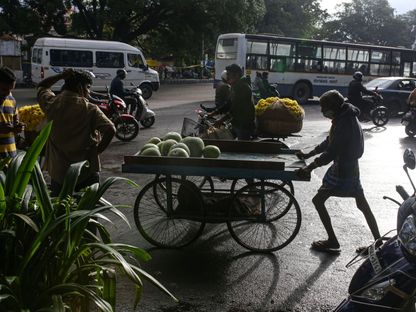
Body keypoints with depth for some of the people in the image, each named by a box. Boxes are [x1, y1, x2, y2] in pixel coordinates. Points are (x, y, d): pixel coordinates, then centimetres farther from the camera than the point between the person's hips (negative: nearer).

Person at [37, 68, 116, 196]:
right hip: (86, 174, -3)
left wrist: (60, 76, 8)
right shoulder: (89, 109, -13)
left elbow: (41, 86, 20)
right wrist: (98, 150, -11)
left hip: (58, 171, 4)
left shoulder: (52, 103, -1)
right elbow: (110, 129, -24)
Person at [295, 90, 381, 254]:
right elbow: (329, 142, 17)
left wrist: (309, 168, -28)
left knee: (318, 200, 0)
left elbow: (331, 152, -28)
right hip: (351, 168, 10)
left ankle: (333, 241, 6)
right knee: (362, 204, 15)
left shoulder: (344, 123, -22)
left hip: (342, 171, -10)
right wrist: (307, 155, 16)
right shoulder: (346, 118, 8)